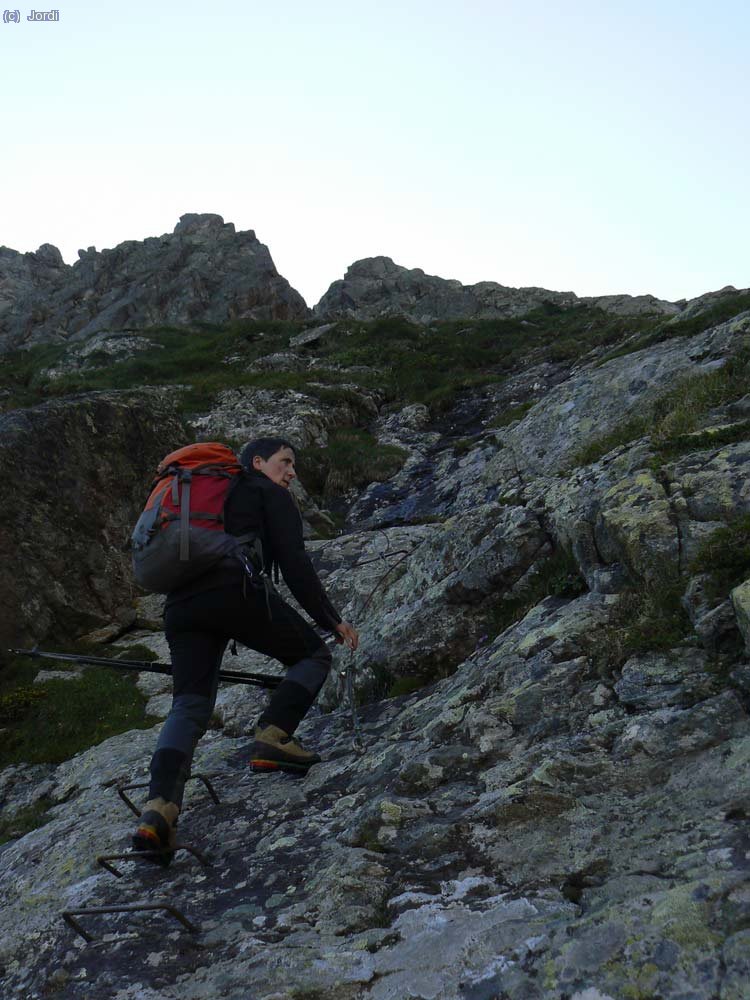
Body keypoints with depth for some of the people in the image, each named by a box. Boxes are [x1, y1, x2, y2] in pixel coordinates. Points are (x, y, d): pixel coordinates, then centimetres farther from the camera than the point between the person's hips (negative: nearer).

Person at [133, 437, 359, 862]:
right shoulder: (270, 494, 16)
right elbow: (295, 565, 3)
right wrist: (332, 620, 9)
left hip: (181, 605, 7)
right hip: (236, 591, -6)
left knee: (190, 705, 3)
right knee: (315, 653, 12)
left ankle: (160, 807, -18)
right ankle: (273, 738, -8)